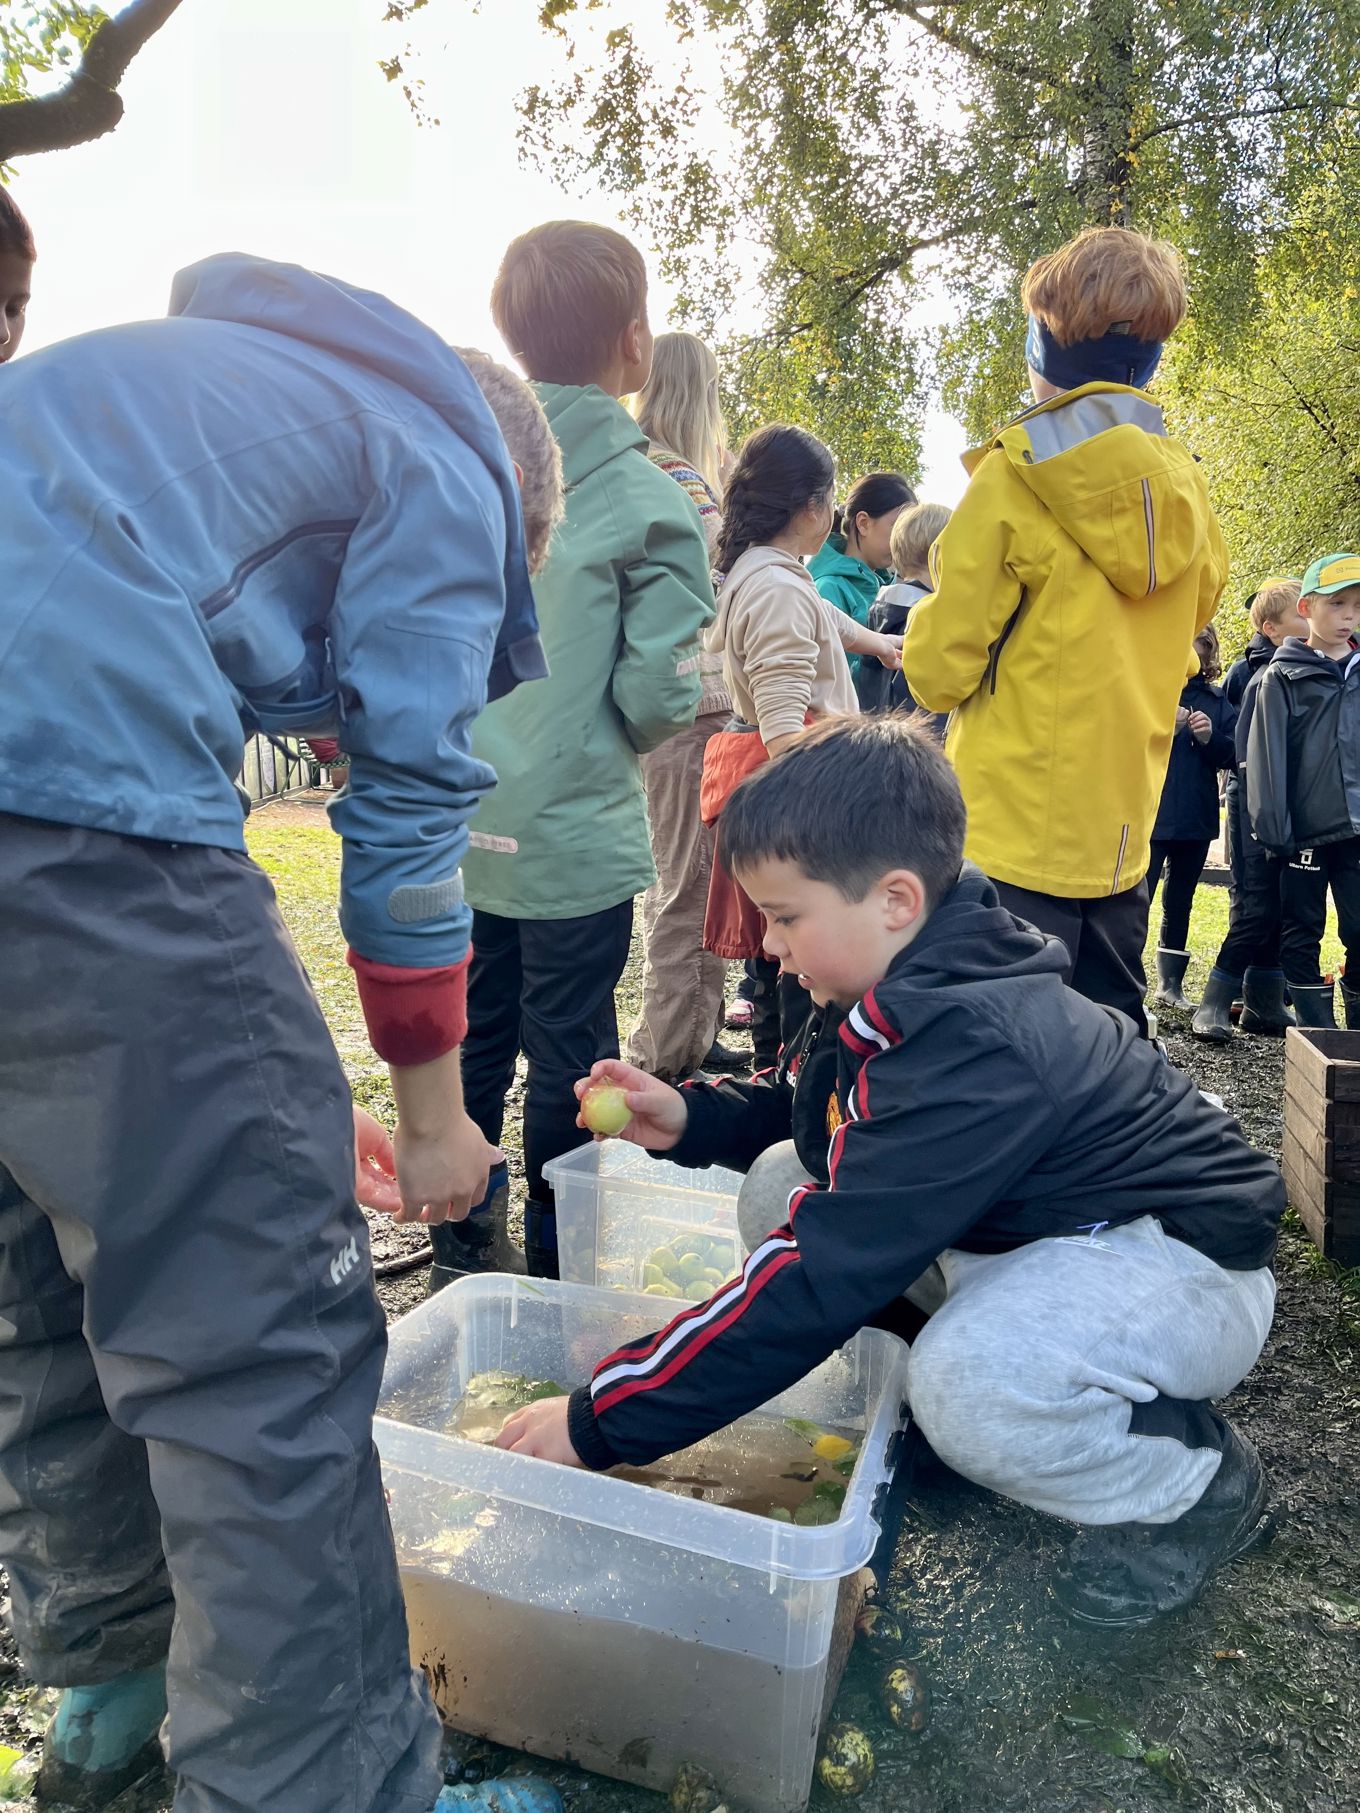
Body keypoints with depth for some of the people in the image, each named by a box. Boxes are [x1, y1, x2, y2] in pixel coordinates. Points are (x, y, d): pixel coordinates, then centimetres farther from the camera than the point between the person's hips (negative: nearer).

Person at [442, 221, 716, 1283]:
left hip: (459, 826, 5)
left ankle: (464, 1254, 34)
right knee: (567, 1060, 9)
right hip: (572, 837, -5)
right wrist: (614, 740, 7)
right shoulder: (649, 503, -13)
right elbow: (660, 694, -15)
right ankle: (556, 1276, 25)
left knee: (474, 1041, 18)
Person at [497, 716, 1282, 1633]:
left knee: (967, 1386, -37)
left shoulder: (968, 1051, -34)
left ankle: (1198, 1482, -4)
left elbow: (819, 1282, -35)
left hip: (1185, 1264, -8)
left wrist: (600, 1422, -27)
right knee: (786, 1186, -2)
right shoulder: (935, 980, -6)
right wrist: (693, 1118, -7)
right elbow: (835, 1116, 12)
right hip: (1049, 1219, 9)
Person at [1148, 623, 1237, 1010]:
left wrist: (1211, 738, -12)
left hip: (1196, 818, 5)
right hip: (1147, 815, -4)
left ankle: (1170, 984, 24)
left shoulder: (1216, 700, 8)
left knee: (1179, 905, 14)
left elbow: (1232, 756, 7)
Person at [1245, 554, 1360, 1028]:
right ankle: (1317, 1034, 15)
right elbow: (1267, 757, -6)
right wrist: (1273, 828, -11)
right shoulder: (1283, 677, -1)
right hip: (1305, 829, -3)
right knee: (1301, 935, 5)